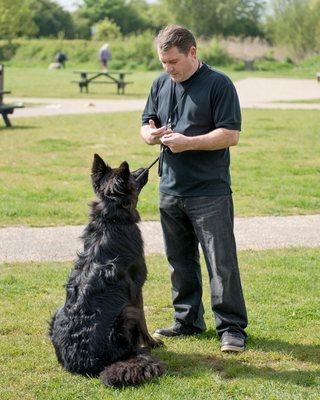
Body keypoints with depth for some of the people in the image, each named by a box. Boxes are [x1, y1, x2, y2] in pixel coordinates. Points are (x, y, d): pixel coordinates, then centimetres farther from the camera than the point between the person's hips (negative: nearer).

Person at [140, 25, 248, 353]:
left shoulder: (218, 84, -8)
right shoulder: (160, 84, 11)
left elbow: (231, 135, -13)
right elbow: (146, 126, 18)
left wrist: (188, 142, -20)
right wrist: (151, 134, -7)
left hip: (210, 192, -6)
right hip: (170, 189, 6)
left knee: (221, 262, -4)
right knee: (180, 261, 13)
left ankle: (232, 327, 4)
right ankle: (188, 320, 25)